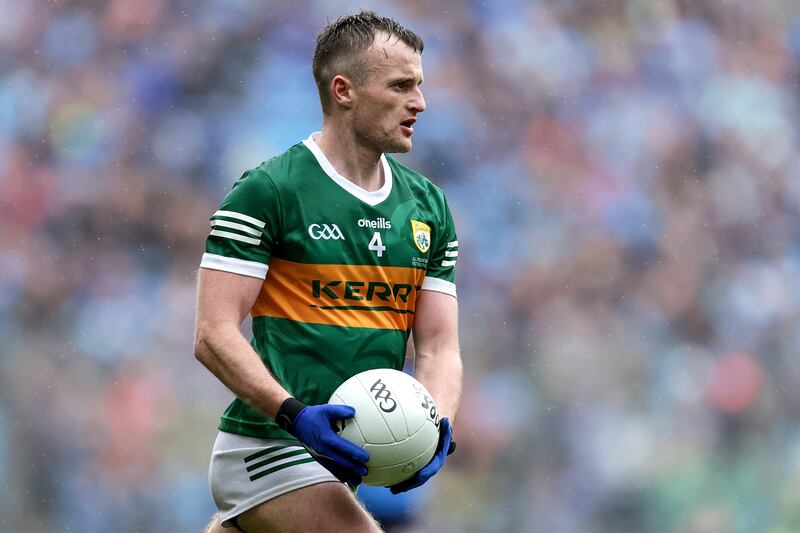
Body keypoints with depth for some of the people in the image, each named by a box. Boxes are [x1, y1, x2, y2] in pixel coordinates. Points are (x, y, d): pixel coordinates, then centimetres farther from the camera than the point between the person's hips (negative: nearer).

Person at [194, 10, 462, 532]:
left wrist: (438, 426, -11)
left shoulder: (428, 205, 11)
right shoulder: (266, 190, -9)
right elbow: (214, 335, -13)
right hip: (266, 447, -7)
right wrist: (292, 413, -27)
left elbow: (438, 346, 9)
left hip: (342, 459, 7)